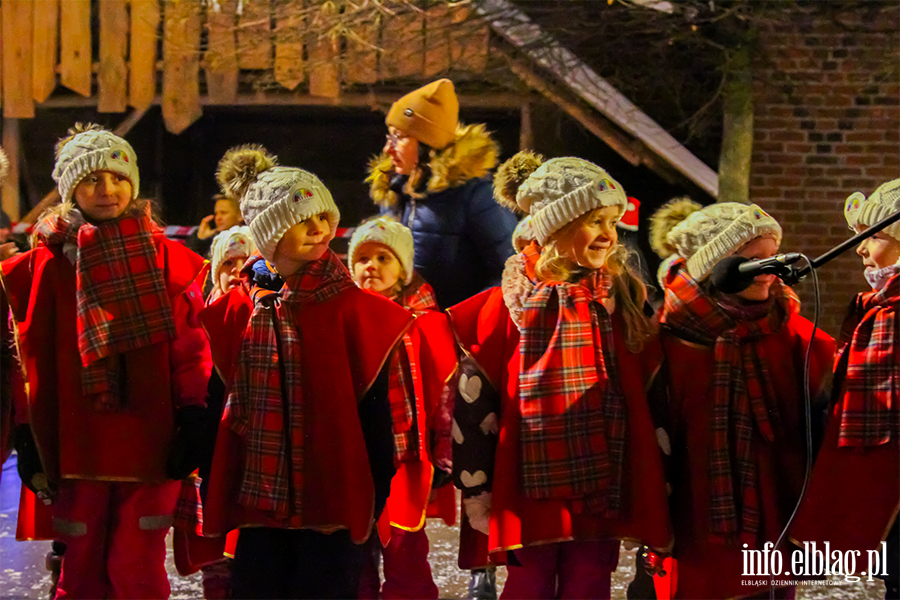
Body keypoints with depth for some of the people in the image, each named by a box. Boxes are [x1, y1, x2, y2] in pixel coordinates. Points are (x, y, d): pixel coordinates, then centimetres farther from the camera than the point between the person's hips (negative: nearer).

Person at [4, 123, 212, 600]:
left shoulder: (166, 259, 5)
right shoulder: (46, 265, 5)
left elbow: (191, 349, 4)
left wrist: (191, 425, -4)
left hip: (151, 446, -1)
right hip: (77, 447, 1)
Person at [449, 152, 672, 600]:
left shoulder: (622, 300, 5)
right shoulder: (513, 301, -1)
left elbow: (654, 391, 9)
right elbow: (471, 395, 0)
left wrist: (654, 489, 7)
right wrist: (475, 487, -2)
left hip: (601, 493, 2)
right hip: (532, 491, -2)